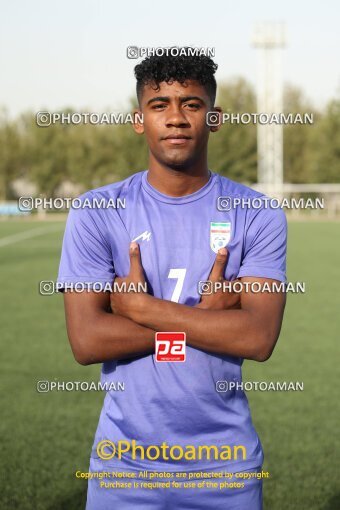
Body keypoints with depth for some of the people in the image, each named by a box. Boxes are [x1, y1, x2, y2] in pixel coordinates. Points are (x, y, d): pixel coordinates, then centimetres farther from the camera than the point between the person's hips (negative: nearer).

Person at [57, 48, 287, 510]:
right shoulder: (96, 213, -4)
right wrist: (204, 316, -14)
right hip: (125, 463, 0)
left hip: (225, 463, 1)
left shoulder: (259, 217, -3)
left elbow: (259, 338, -15)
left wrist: (140, 306, -15)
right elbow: (86, 341, -13)